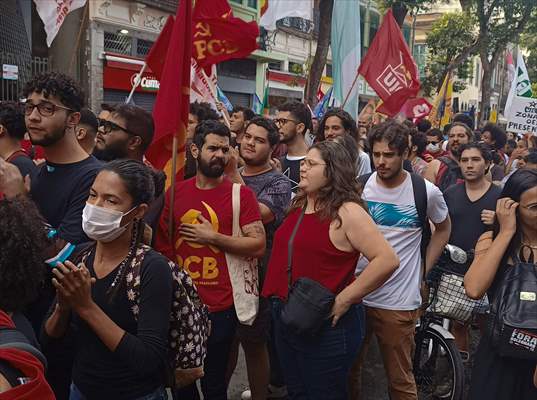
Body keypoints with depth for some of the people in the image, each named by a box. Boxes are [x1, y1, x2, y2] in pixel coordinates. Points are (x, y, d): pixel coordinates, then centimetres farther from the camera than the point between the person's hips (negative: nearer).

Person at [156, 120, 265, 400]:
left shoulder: (241, 194, -7)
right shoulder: (176, 192, 4)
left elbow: (258, 245, -12)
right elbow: (162, 239, 12)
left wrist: (212, 237, -16)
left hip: (220, 307, -4)